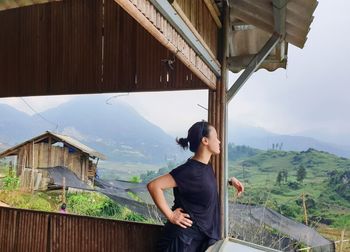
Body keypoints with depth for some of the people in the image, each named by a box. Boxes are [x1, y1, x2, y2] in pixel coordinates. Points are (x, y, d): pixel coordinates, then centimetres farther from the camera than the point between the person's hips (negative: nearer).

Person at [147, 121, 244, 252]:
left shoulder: (206, 166, 3)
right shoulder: (190, 170, -24)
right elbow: (153, 186, -28)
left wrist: (230, 180, 11)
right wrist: (170, 215, -21)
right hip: (184, 237, -8)